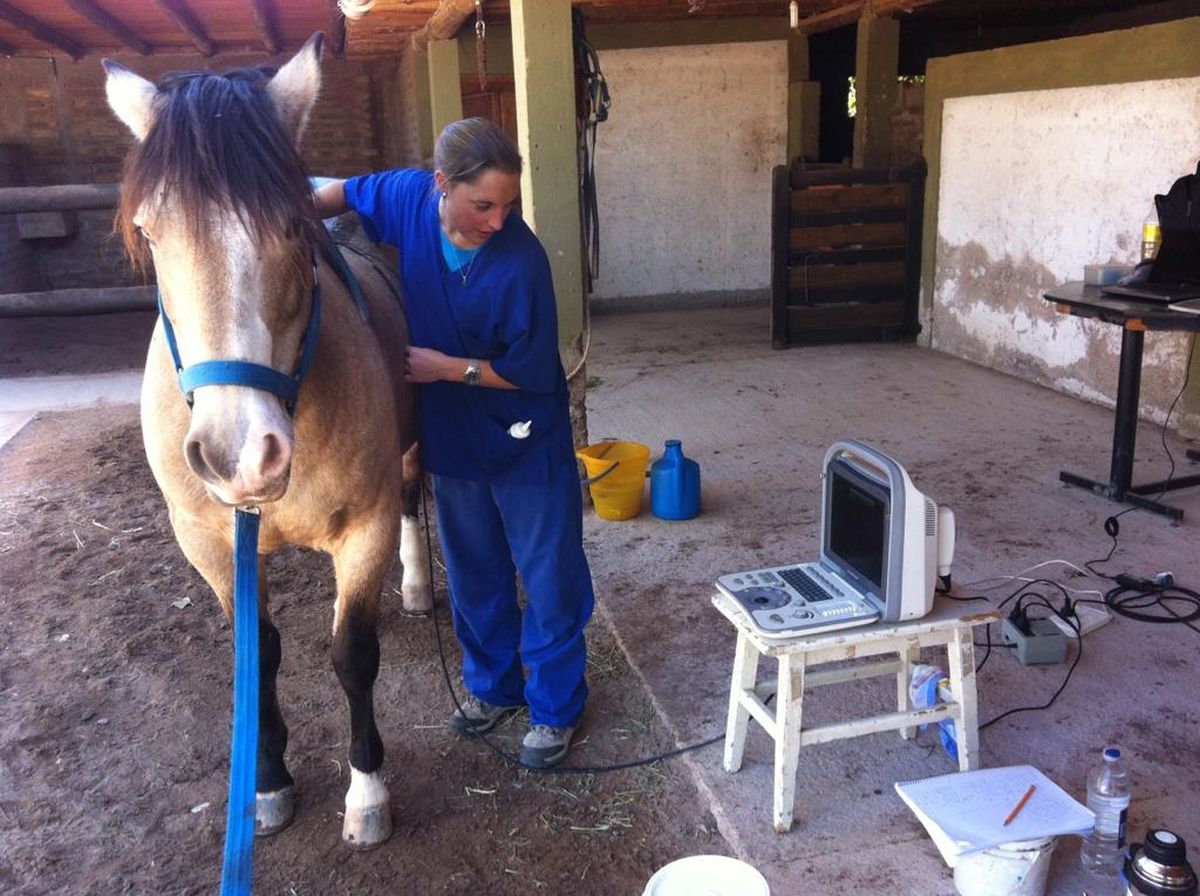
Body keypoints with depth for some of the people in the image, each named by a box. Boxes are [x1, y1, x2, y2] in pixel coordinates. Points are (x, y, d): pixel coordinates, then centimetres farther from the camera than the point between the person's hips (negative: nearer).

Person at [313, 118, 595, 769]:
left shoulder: (521, 261, -28)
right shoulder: (409, 197, -14)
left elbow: (531, 370, -20)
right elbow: (345, 193, 9)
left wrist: (449, 367, -23)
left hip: (526, 442, -5)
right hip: (452, 434, 5)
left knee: (550, 576, 7)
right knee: (473, 573, 20)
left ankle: (554, 706, 27)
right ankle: (493, 684, 40)